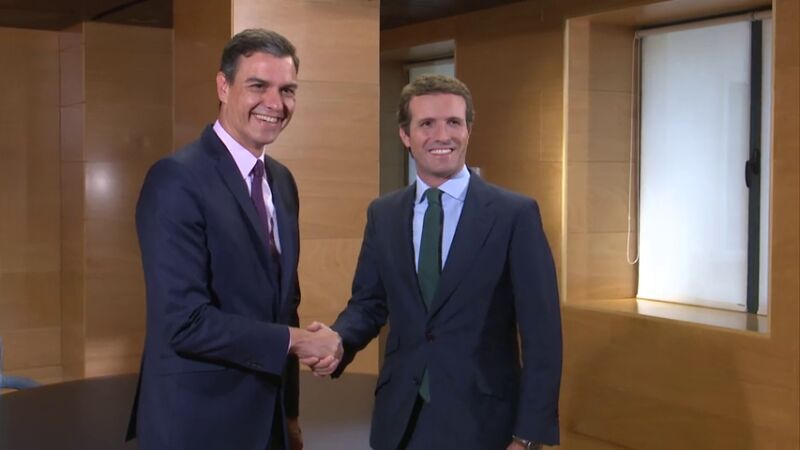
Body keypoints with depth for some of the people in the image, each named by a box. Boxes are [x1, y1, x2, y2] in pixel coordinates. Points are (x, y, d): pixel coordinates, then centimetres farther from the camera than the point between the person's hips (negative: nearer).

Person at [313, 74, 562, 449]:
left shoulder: (515, 214, -7)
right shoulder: (382, 215, 6)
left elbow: (541, 332, -8)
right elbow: (368, 302, 11)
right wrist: (337, 340, -12)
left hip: (481, 418, -3)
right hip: (401, 417, 4)